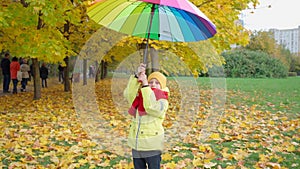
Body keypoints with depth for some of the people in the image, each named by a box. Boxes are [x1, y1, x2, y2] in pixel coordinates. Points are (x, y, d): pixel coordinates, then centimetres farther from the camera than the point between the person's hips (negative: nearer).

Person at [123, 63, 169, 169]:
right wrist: (137, 76, -22)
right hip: (136, 145, 5)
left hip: (152, 146, -5)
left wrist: (145, 85, -23)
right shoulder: (139, 98, 9)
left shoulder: (162, 102, -3)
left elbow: (151, 107, -24)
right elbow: (128, 94, -11)